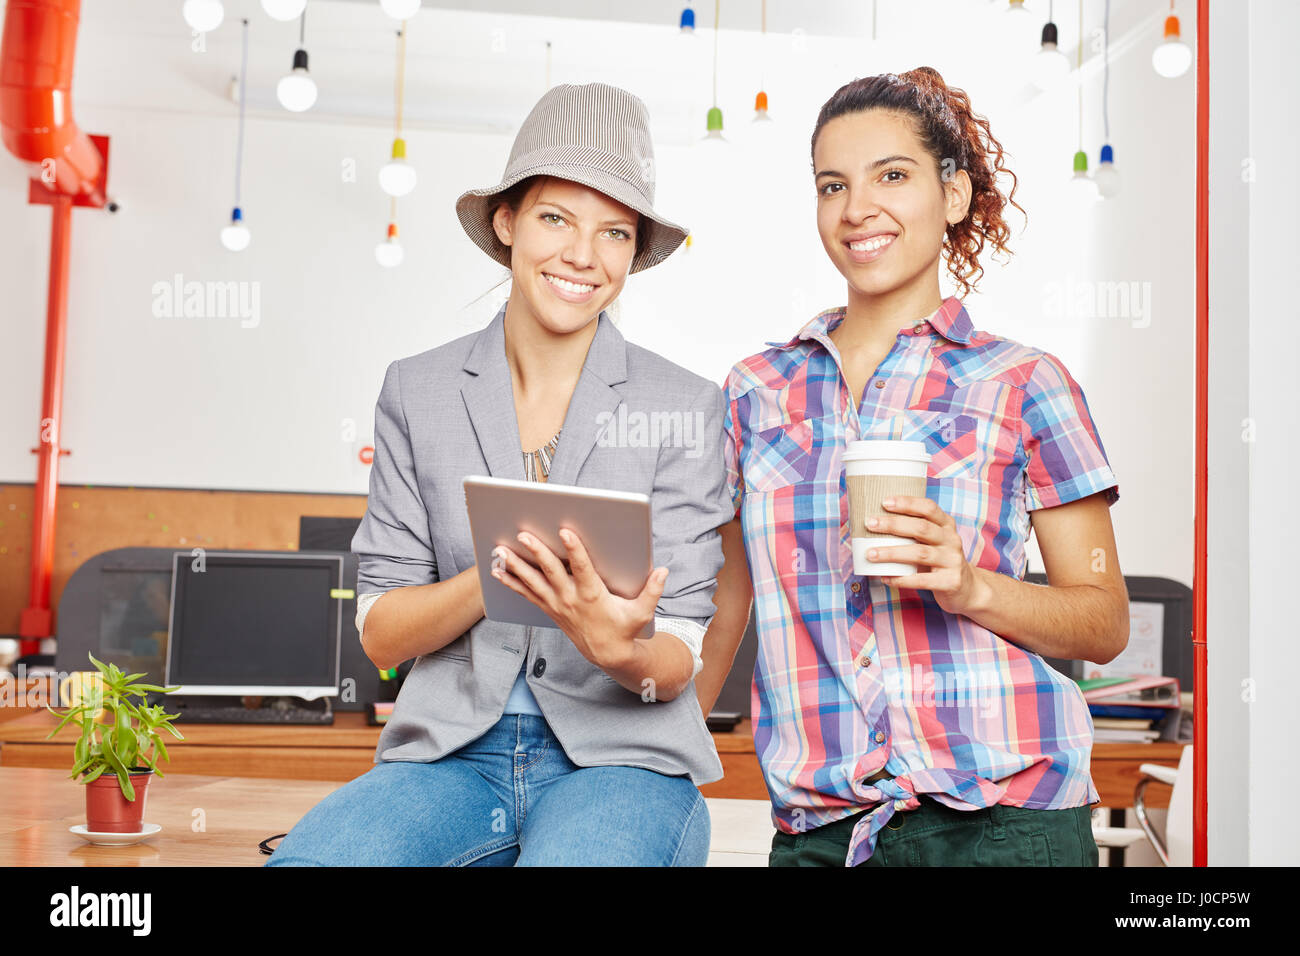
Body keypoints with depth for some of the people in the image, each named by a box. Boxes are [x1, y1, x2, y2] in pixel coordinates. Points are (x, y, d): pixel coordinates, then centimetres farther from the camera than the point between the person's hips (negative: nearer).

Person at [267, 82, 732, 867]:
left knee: (576, 855, -35)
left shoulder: (686, 407, 1)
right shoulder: (417, 390, 6)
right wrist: (496, 573, -17)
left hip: (620, 760, -1)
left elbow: (679, 659, -1)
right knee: (302, 859, -28)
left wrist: (620, 650, -25)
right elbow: (379, 632, 3)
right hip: (451, 758, 2)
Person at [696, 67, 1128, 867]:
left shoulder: (1022, 383, 0)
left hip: (1001, 817, -2)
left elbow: (1106, 623, 1)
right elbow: (722, 601, 15)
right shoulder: (758, 390, 9)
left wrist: (971, 586, -16)